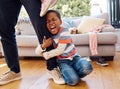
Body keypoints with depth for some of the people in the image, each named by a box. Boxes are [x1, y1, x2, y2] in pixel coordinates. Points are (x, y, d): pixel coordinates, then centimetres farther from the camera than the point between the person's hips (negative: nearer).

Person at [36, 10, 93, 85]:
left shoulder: (64, 32, -16)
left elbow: (60, 50, -20)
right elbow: (37, 51, -4)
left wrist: (45, 55, -12)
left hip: (74, 57, 0)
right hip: (63, 61, 0)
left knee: (87, 67, -30)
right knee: (73, 81, -26)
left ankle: (73, 73, -1)